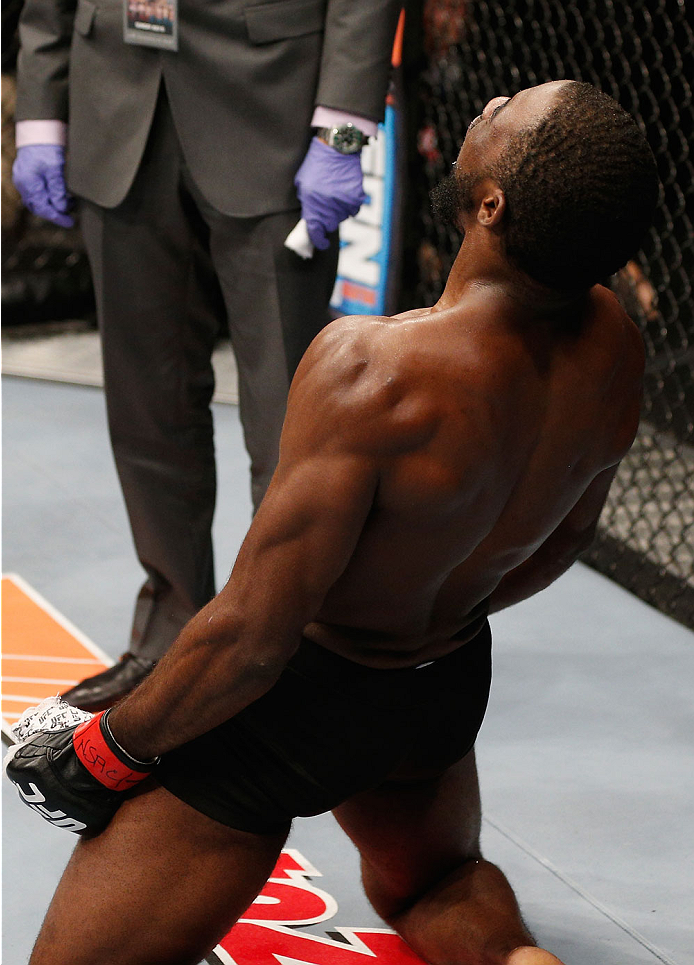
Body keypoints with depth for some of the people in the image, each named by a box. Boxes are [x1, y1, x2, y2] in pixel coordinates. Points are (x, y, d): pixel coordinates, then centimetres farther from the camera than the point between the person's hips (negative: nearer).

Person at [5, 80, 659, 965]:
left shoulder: (372, 372, -36)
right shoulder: (612, 347, -15)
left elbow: (251, 637, -30)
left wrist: (108, 748, -13)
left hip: (298, 701, -7)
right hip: (450, 689, 7)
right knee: (433, 886, 39)